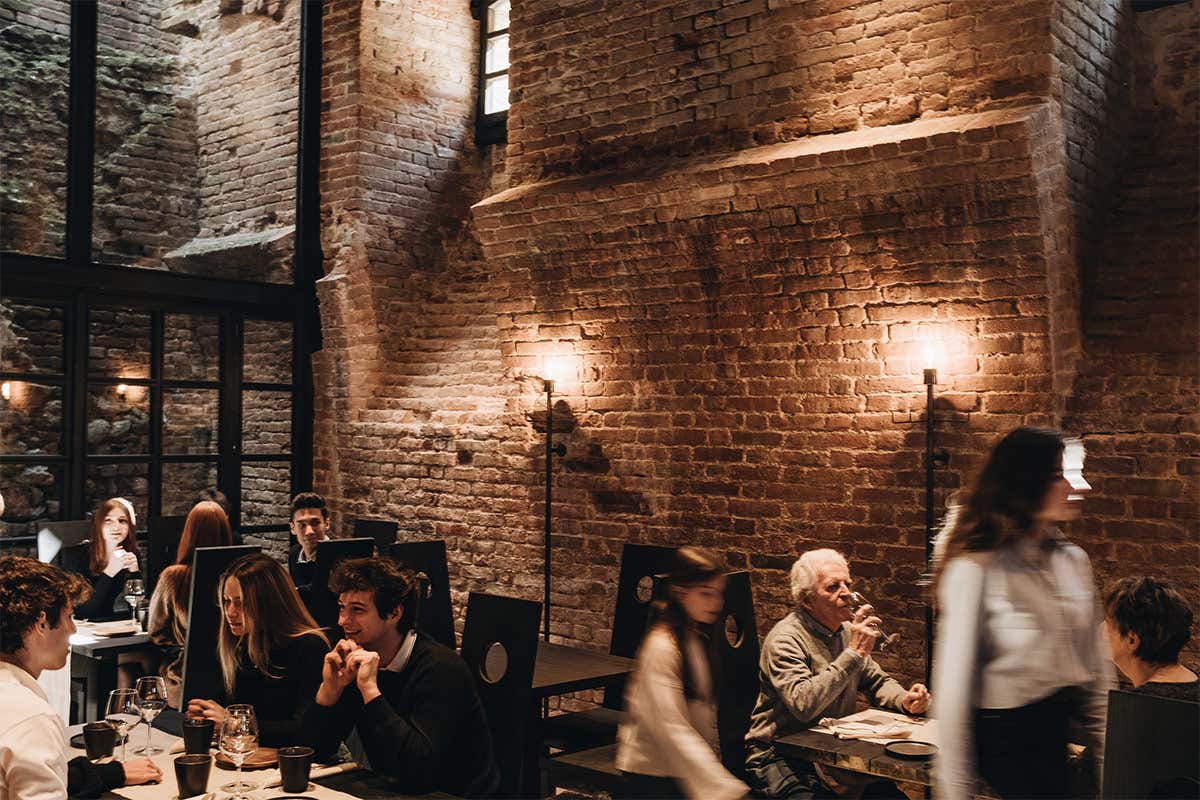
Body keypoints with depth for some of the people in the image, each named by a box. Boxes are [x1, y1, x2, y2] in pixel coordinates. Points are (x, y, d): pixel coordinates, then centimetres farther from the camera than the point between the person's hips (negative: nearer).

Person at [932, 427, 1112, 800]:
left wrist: (1108, 755, 10)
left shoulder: (1074, 561, 5)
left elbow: (1097, 671, 13)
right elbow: (953, 686, -14)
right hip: (1007, 737, -6)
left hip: (1065, 727, 6)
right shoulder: (975, 571, -16)